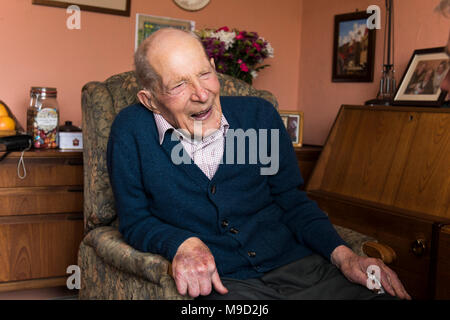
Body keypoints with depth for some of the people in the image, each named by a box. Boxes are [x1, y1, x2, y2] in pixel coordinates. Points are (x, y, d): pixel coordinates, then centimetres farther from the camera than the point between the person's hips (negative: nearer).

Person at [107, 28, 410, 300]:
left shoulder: (259, 114, 5)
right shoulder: (132, 131, -4)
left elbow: (292, 201, 10)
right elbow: (134, 220, 2)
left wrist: (343, 255, -5)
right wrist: (182, 243, -20)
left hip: (299, 266, 1)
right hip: (218, 281, 0)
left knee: (389, 293, -20)